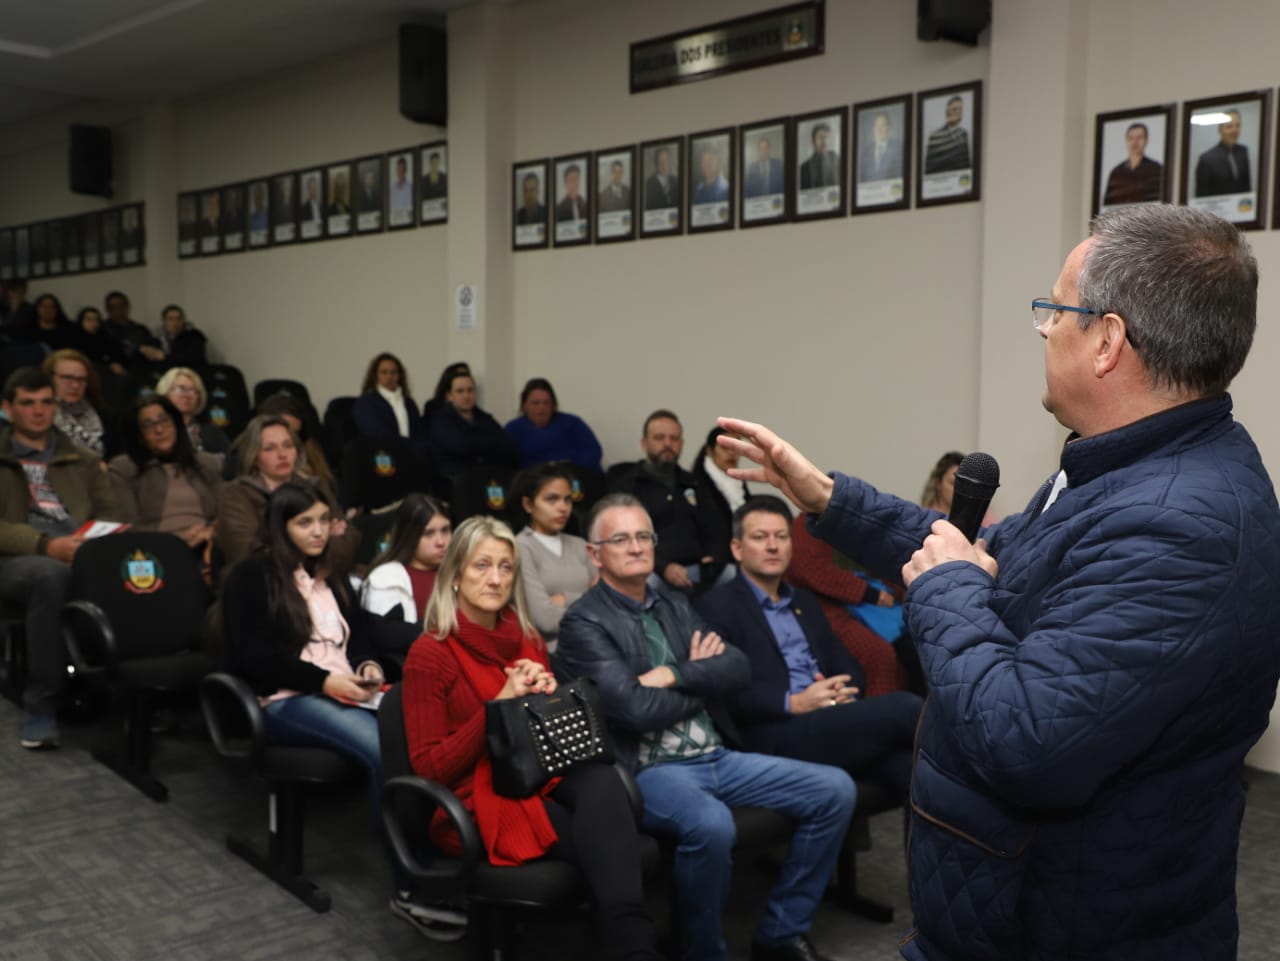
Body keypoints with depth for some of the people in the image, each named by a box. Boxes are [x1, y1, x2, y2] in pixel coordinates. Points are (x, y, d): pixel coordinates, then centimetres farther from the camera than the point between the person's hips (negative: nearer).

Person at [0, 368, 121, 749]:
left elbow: (111, 515, 18)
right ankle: (41, 707, -32)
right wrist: (45, 545, -18)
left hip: (84, 555, 3)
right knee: (52, 574, -41)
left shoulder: (83, 460, 27)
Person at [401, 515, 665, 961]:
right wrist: (500, 704, -20)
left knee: (601, 776, -32)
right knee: (607, 840, -30)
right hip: (477, 802, -5)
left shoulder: (528, 640, 11)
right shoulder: (429, 654, -6)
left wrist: (547, 695, -6)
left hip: (541, 779, 5)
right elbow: (428, 767, -11)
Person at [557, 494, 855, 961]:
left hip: (718, 757, 8)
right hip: (650, 770, -7)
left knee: (834, 790, -3)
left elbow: (738, 667, 5)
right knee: (711, 824, -38)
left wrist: (677, 675, -13)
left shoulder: (673, 603, 15)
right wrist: (704, 680, -2)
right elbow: (635, 709, -18)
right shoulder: (583, 623, -7)